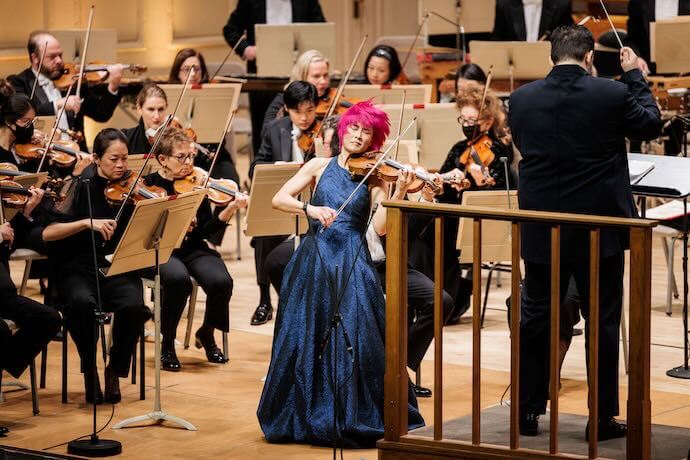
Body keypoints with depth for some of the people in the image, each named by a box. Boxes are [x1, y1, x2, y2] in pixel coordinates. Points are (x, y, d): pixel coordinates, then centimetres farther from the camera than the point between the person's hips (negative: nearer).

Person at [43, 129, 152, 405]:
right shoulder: (82, 187, -1)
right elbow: (47, 234, -10)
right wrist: (87, 222, -22)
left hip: (120, 268, 1)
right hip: (78, 268, -1)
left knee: (133, 306, -32)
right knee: (82, 303, -36)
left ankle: (115, 372, -6)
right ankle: (89, 370, -9)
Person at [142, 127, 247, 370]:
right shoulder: (148, 185, -2)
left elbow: (205, 231, -2)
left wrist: (230, 209, -16)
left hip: (192, 249, 3)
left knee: (221, 281, -27)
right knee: (178, 278, -37)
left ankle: (207, 334, 5)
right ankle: (167, 344, -13)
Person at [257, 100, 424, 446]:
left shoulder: (373, 175, 5)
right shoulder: (320, 166, 10)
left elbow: (380, 226, -8)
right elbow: (278, 199, 0)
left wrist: (399, 191, -20)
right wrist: (310, 208, -17)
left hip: (352, 264, -1)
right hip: (313, 260, 1)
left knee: (353, 338, -10)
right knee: (303, 339, 1)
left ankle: (353, 418, 3)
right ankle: (303, 416, 15)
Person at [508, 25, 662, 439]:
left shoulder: (522, 99, -4)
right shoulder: (612, 94, -12)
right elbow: (652, 125, 6)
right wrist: (635, 75, 17)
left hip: (542, 229, 3)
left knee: (535, 319, 13)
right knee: (602, 321, 6)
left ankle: (528, 412, 17)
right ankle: (602, 417, 9)